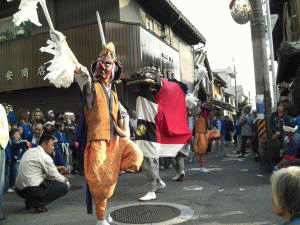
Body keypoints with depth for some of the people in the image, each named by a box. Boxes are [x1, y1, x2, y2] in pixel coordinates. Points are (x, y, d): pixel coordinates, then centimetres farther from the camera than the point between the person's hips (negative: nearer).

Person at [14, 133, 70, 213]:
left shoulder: (30, 151, 15)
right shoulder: (44, 157, -11)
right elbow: (55, 176, -4)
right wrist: (64, 180, 16)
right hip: (31, 190, -9)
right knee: (65, 187, -7)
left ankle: (29, 201, 16)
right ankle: (37, 203, -10)